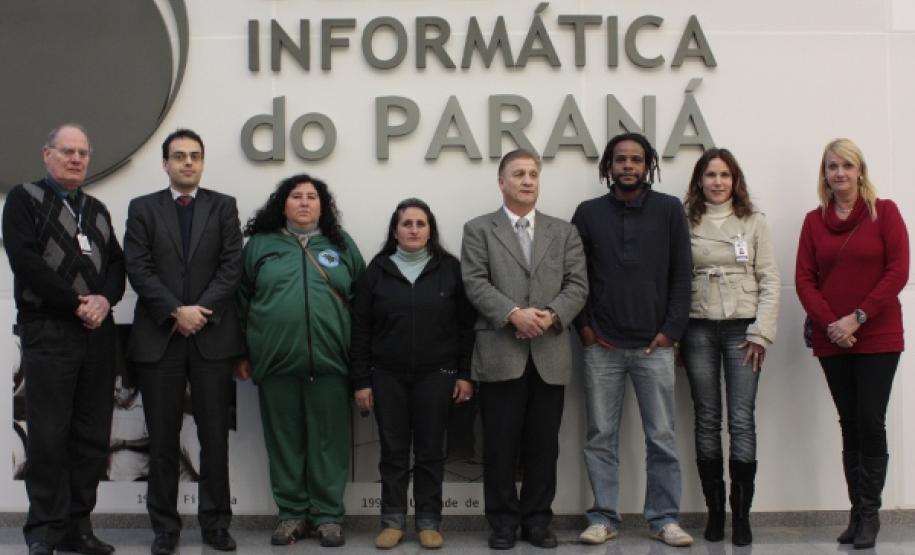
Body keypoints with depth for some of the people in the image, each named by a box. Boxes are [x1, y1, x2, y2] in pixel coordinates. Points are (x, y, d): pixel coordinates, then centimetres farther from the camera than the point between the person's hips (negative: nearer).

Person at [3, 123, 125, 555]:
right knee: (48, 435, -3)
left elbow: (116, 263, 12)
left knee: (92, 435, 5)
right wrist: (76, 304, -13)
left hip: (98, 332, 6)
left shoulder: (97, 209, 19)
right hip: (47, 331, -5)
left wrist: (104, 299, -9)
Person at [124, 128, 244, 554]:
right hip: (158, 337, 0)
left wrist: (200, 310, -11)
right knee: (163, 438, 5)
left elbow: (231, 266, 0)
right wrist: (177, 311, -12)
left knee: (215, 435, 4)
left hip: (213, 336, 0)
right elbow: (138, 269, -2)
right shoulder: (142, 208, 8)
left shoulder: (223, 206, 9)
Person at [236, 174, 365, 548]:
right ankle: (292, 514, 18)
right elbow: (241, 299, 10)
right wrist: (242, 353, 5)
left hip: (329, 361, 0)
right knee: (284, 440, 7)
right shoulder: (260, 244, 8)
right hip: (276, 360, 0)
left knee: (328, 440, 3)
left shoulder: (342, 245, 11)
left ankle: (328, 515, 13)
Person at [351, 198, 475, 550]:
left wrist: (465, 374, -2)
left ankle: (428, 522, 13)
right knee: (393, 451, 6)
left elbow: (466, 325, 3)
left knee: (430, 451, 4)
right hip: (387, 375, 1)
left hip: (435, 375, 0)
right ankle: (393, 521, 14)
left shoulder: (450, 269, 2)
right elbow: (361, 329, 3)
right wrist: (361, 381, -2)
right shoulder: (377, 271, 3)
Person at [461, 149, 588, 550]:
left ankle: (537, 519, 18)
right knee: (501, 445, 2)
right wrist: (514, 314, -19)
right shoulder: (478, 230, 7)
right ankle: (503, 521, 14)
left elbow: (577, 285, 4)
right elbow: (475, 284, -5)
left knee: (543, 445, 7)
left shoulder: (564, 232, 14)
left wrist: (552, 316, -14)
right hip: (499, 354, -2)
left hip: (550, 355, 2)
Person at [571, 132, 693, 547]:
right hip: (601, 346, 1)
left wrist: (672, 329, -6)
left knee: (661, 437, 4)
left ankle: (664, 519, 13)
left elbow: (681, 275, 1)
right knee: (600, 437, 6)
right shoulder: (588, 213, 6)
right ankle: (603, 518, 14)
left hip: (654, 345, -1)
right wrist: (583, 326, -2)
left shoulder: (670, 210, 3)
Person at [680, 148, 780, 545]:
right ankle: (714, 510, 14)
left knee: (742, 421, -4)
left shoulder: (753, 222, 4)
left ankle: (741, 514, 4)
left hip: (742, 328, 0)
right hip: (698, 330, 1)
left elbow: (770, 280, 2)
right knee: (707, 421, 6)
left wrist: (761, 333, -6)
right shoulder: (685, 222, 4)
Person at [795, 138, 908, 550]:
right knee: (849, 424, 6)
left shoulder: (884, 212, 0)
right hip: (831, 340, 3)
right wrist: (830, 323, -12)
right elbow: (804, 279, 3)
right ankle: (858, 514, 12)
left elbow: (898, 272, -7)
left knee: (870, 422, -5)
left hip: (878, 337, -3)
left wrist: (857, 317, -14)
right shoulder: (814, 220, 8)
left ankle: (869, 514, 4)